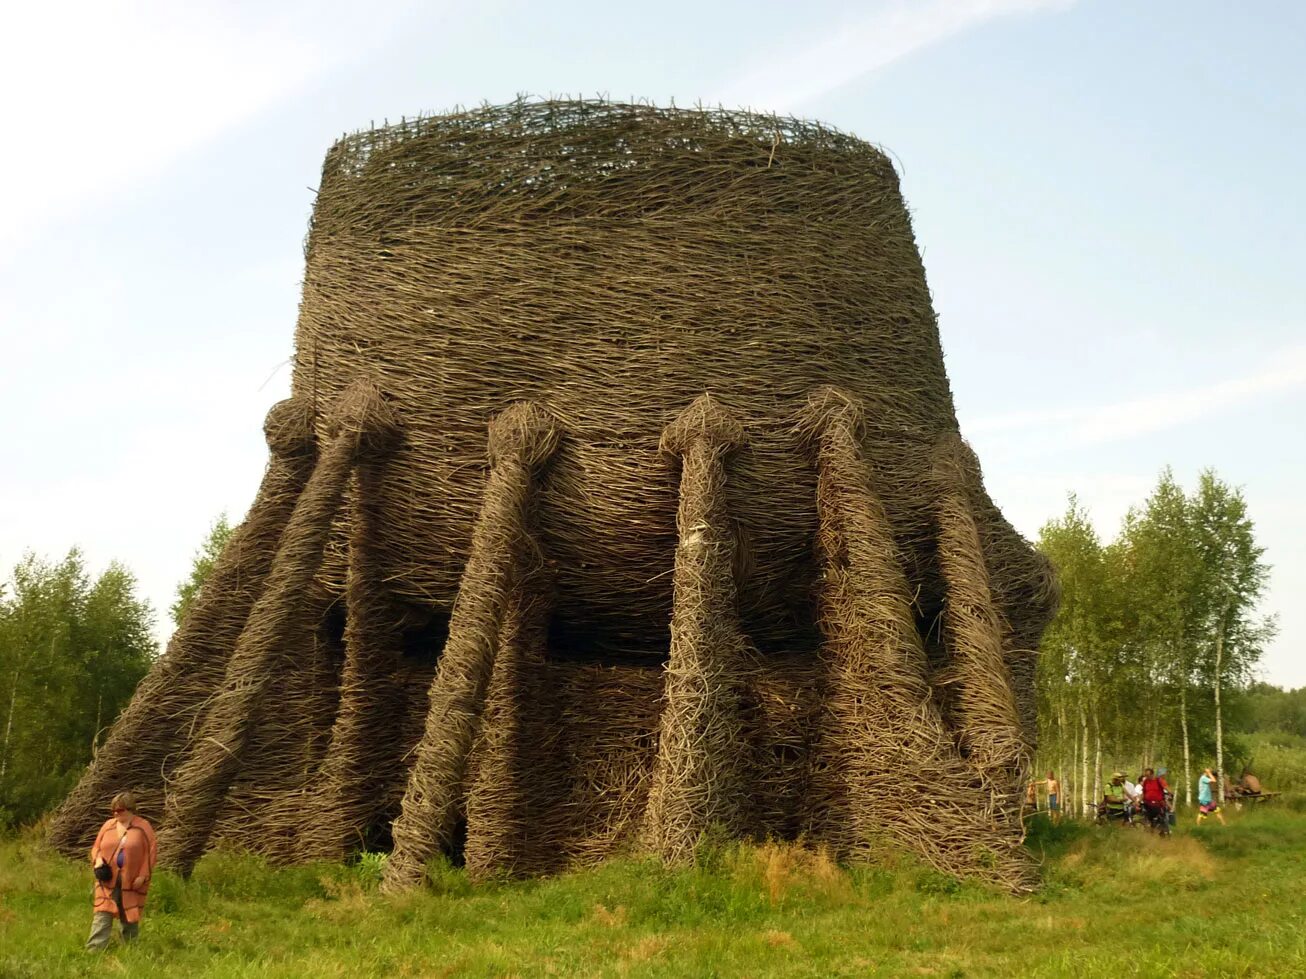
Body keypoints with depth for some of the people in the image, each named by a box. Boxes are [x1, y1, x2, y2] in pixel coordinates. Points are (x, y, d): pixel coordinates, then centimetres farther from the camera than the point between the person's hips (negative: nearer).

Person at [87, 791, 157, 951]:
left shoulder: (143, 827, -3)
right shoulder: (108, 825, 7)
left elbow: (151, 851, -5)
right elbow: (97, 847, 14)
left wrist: (143, 876, -11)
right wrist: (98, 860, -8)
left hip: (131, 882, -2)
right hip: (108, 880, 2)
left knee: (130, 917, 9)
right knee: (102, 915, -7)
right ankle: (94, 951, -11)